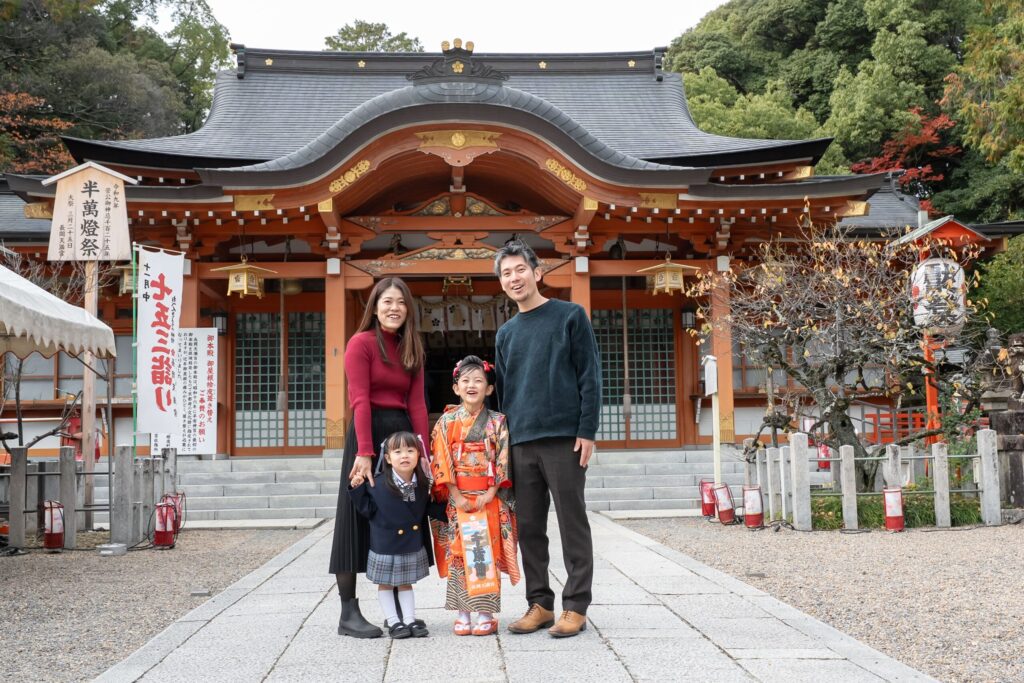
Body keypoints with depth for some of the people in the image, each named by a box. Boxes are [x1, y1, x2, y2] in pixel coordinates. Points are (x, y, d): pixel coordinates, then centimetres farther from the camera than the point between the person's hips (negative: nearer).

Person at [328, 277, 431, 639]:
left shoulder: (412, 349, 14)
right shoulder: (362, 343, -4)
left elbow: (416, 404, 6)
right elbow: (360, 400, -13)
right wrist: (365, 452, -22)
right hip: (368, 432, -6)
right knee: (358, 520, -3)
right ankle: (349, 613, 2)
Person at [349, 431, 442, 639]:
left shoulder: (422, 486, -6)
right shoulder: (378, 485, -19)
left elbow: (428, 509, 9)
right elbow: (367, 510, -12)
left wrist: (447, 509, -2)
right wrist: (358, 489, -23)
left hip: (412, 546, 3)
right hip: (385, 546, -3)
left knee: (405, 583, 15)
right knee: (385, 583, 9)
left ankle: (410, 620, 21)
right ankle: (393, 622, 20)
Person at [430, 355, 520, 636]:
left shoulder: (496, 422, 2)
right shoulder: (447, 421, 3)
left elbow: (503, 459, -2)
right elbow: (442, 460, -2)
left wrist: (490, 493, -12)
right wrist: (456, 495, -9)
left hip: (488, 497, -1)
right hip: (457, 497, 1)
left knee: (487, 553, -1)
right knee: (458, 553, 1)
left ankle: (485, 614, 5)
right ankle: (463, 613, 9)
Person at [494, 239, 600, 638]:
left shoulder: (570, 316, 1)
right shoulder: (506, 333, 16)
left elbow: (590, 377, -3)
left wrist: (587, 431, -10)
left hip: (564, 440, -5)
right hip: (520, 443, 5)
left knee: (573, 526, -1)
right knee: (528, 528, 7)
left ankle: (575, 607, 6)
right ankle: (540, 604, 16)